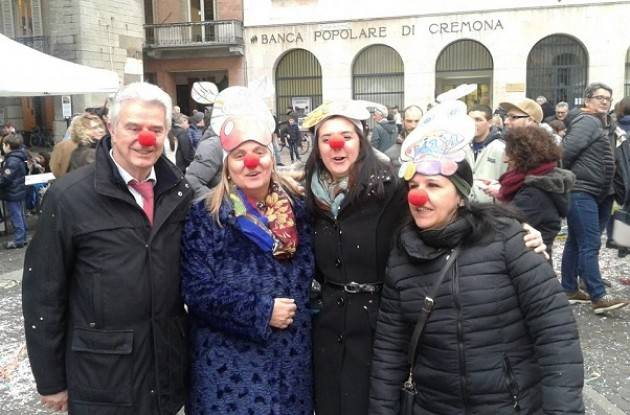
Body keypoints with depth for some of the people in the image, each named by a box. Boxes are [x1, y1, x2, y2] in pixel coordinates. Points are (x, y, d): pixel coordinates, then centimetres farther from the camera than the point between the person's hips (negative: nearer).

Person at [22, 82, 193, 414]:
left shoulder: (180, 191, -1)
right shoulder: (68, 196, -13)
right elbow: (43, 293, -9)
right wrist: (50, 380, -5)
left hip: (169, 367, 4)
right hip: (101, 376, -3)